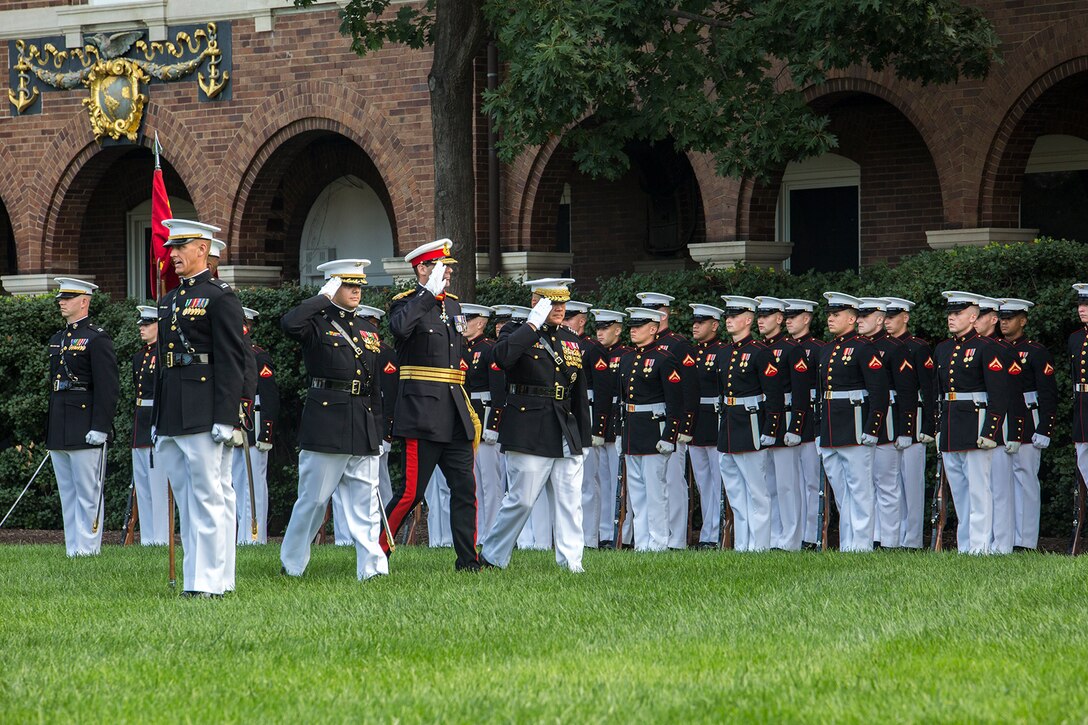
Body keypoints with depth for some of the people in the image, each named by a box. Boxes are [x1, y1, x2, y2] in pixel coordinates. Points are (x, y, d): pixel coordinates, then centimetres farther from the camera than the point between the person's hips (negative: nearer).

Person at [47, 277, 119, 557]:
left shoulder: (97, 338, -8)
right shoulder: (57, 340, 17)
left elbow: (108, 387, -13)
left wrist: (100, 427, -18)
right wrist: (50, 429, 18)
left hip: (85, 428, -8)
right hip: (59, 433, 8)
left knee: (88, 492, -5)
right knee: (67, 492, 10)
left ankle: (88, 546, -3)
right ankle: (73, 548, 13)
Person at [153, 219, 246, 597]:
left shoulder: (220, 297, -6)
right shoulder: (169, 301, 19)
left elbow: (232, 361, -12)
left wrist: (225, 420, -18)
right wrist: (158, 421, 20)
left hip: (203, 417, -9)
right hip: (172, 420, 9)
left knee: (208, 499, -7)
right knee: (187, 501, 10)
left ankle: (211, 582, -7)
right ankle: (194, 580, 14)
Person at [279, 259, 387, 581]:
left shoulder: (366, 333, 18)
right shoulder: (317, 325, -1)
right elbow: (289, 324, -26)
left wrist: (378, 433, 16)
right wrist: (323, 298, -14)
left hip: (363, 429, 6)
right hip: (326, 425, -6)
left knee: (365, 501, 0)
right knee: (313, 499, 0)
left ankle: (371, 566, -4)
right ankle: (291, 564, 13)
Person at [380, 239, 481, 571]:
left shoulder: (452, 304, 17)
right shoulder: (406, 303, -5)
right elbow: (400, 327, -31)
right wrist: (430, 293, -25)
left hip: (455, 416, 7)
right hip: (423, 413, -7)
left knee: (465, 487, 3)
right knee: (412, 491, -6)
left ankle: (468, 559, 7)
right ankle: (376, 550, 7)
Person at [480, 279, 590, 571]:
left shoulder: (572, 341, 16)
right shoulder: (518, 334, 0)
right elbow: (502, 357, -25)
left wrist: (582, 437, 16)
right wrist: (533, 324, -19)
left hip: (566, 435, 6)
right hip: (529, 434, -6)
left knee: (570, 501, 0)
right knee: (522, 499, -5)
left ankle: (571, 561, 2)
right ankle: (491, 556, 10)